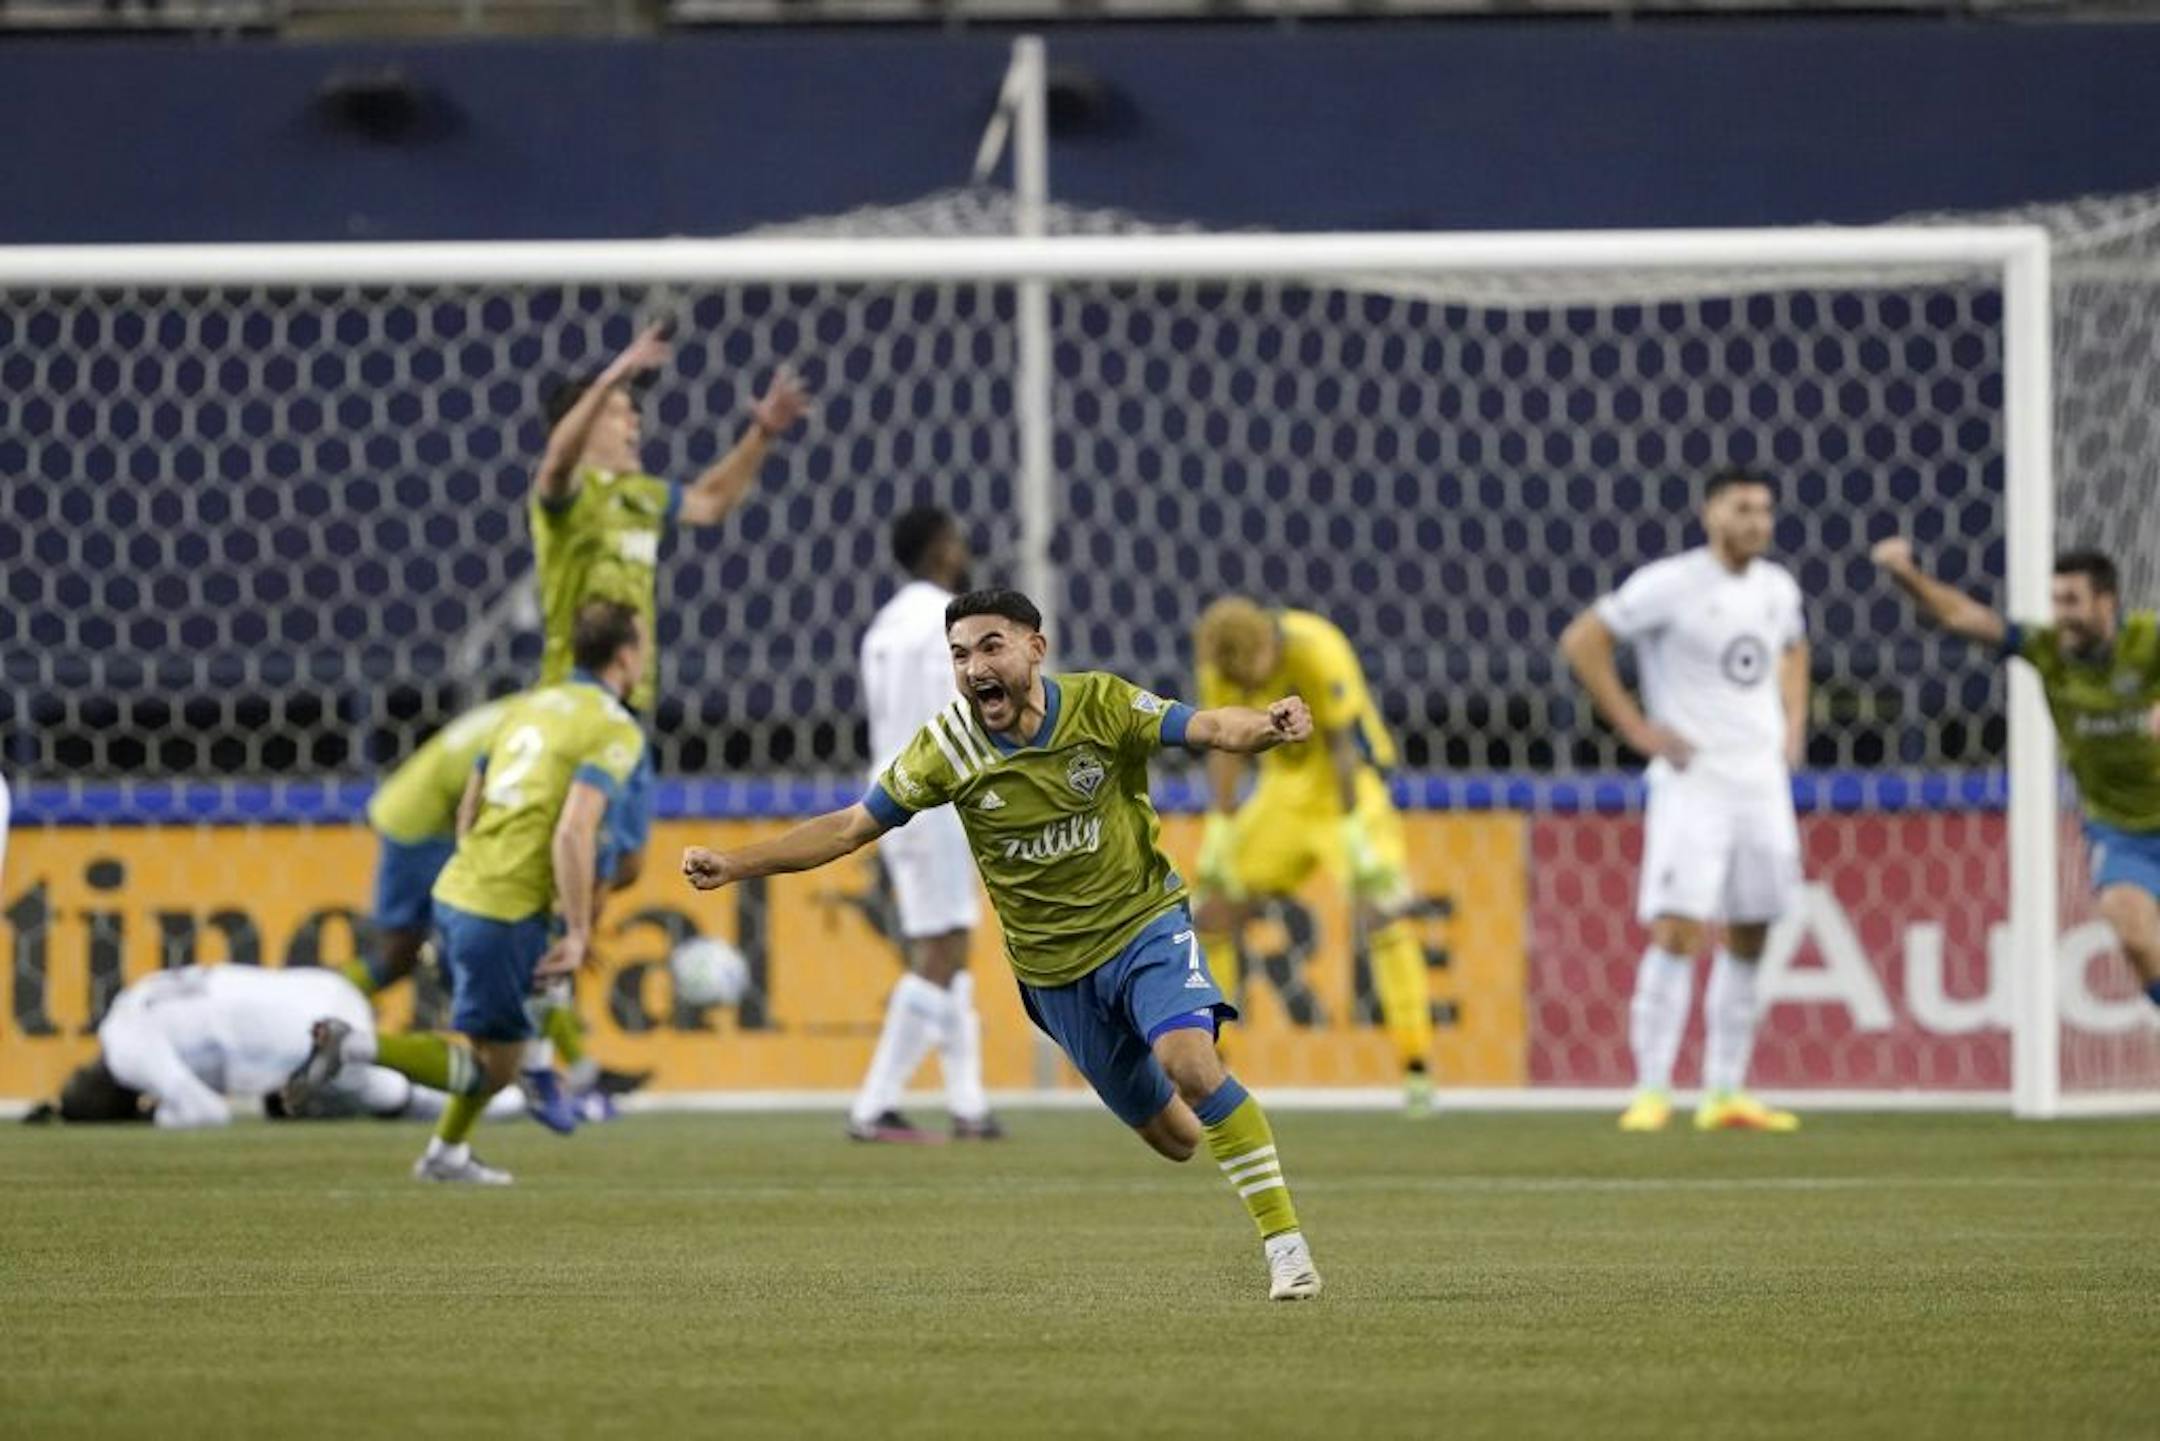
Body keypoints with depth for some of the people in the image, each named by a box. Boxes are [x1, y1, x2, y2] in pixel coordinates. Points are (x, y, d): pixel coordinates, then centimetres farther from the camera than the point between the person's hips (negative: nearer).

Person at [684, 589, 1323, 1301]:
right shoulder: (947, 747, -9)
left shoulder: (1101, 705, -14)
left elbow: (1206, 727, -26)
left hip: (1144, 924, -2)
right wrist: (734, 865, -11)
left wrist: (1266, 727, -49)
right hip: (1054, 968, 2)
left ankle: (1286, 1241, -19)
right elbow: (851, 827, -3)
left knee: (1189, 1061, -29)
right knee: (1172, 1137, 5)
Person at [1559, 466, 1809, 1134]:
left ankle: (1725, 1093, 13)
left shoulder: (1778, 589, 11)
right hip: (1692, 780, -6)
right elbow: (1581, 640, -8)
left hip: (1762, 779, 6)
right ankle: (1651, 1091, -11)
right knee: (1677, 932, -14)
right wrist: (1635, 727, -11)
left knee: (1749, 939, 7)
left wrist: (1793, 725, 16)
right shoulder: (1670, 584, -9)